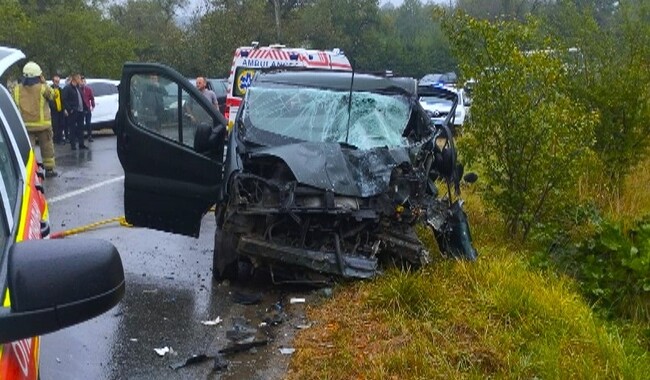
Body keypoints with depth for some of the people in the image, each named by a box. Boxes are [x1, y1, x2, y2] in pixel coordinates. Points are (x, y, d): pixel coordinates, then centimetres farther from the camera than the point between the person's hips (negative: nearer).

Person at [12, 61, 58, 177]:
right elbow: (51, 95, 7)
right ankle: (49, 169, 18)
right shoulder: (42, 88, -12)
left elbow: (14, 105, 6)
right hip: (42, 124, -2)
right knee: (47, 147, 11)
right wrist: (44, 82, 8)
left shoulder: (17, 89, 1)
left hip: (25, 125, 3)